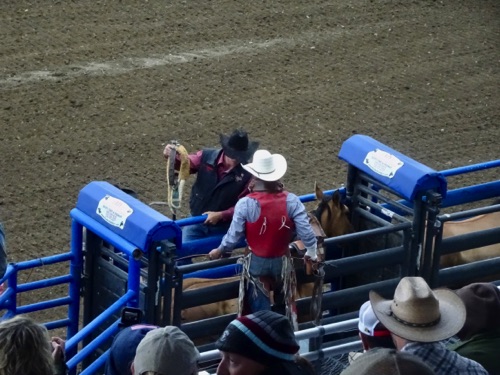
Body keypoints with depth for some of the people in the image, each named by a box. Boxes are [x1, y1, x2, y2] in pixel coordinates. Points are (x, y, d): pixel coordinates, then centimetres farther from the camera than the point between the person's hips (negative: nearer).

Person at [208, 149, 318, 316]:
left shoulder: (245, 203, -22)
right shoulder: (291, 201, -17)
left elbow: (234, 235, -14)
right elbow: (306, 231, -15)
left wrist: (219, 251, 6)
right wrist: (312, 252, 5)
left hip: (257, 263, -2)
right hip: (282, 261, 2)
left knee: (260, 311, 14)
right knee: (283, 307, 26)